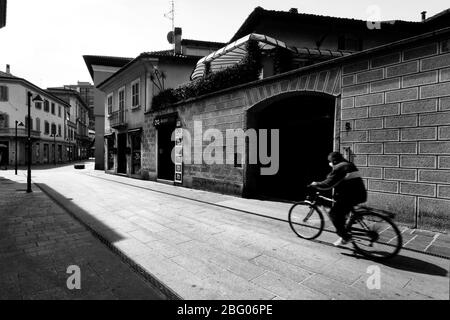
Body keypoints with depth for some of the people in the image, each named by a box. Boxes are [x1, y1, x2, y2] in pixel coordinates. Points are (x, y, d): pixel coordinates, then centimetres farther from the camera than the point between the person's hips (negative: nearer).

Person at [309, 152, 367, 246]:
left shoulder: (338, 168, -10)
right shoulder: (349, 165, 19)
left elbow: (328, 184, -15)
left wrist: (316, 184, 0)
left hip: (350, 196, -10)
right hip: (360, 194, 10)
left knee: (334, 213, 0)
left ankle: (344, 236, 4)